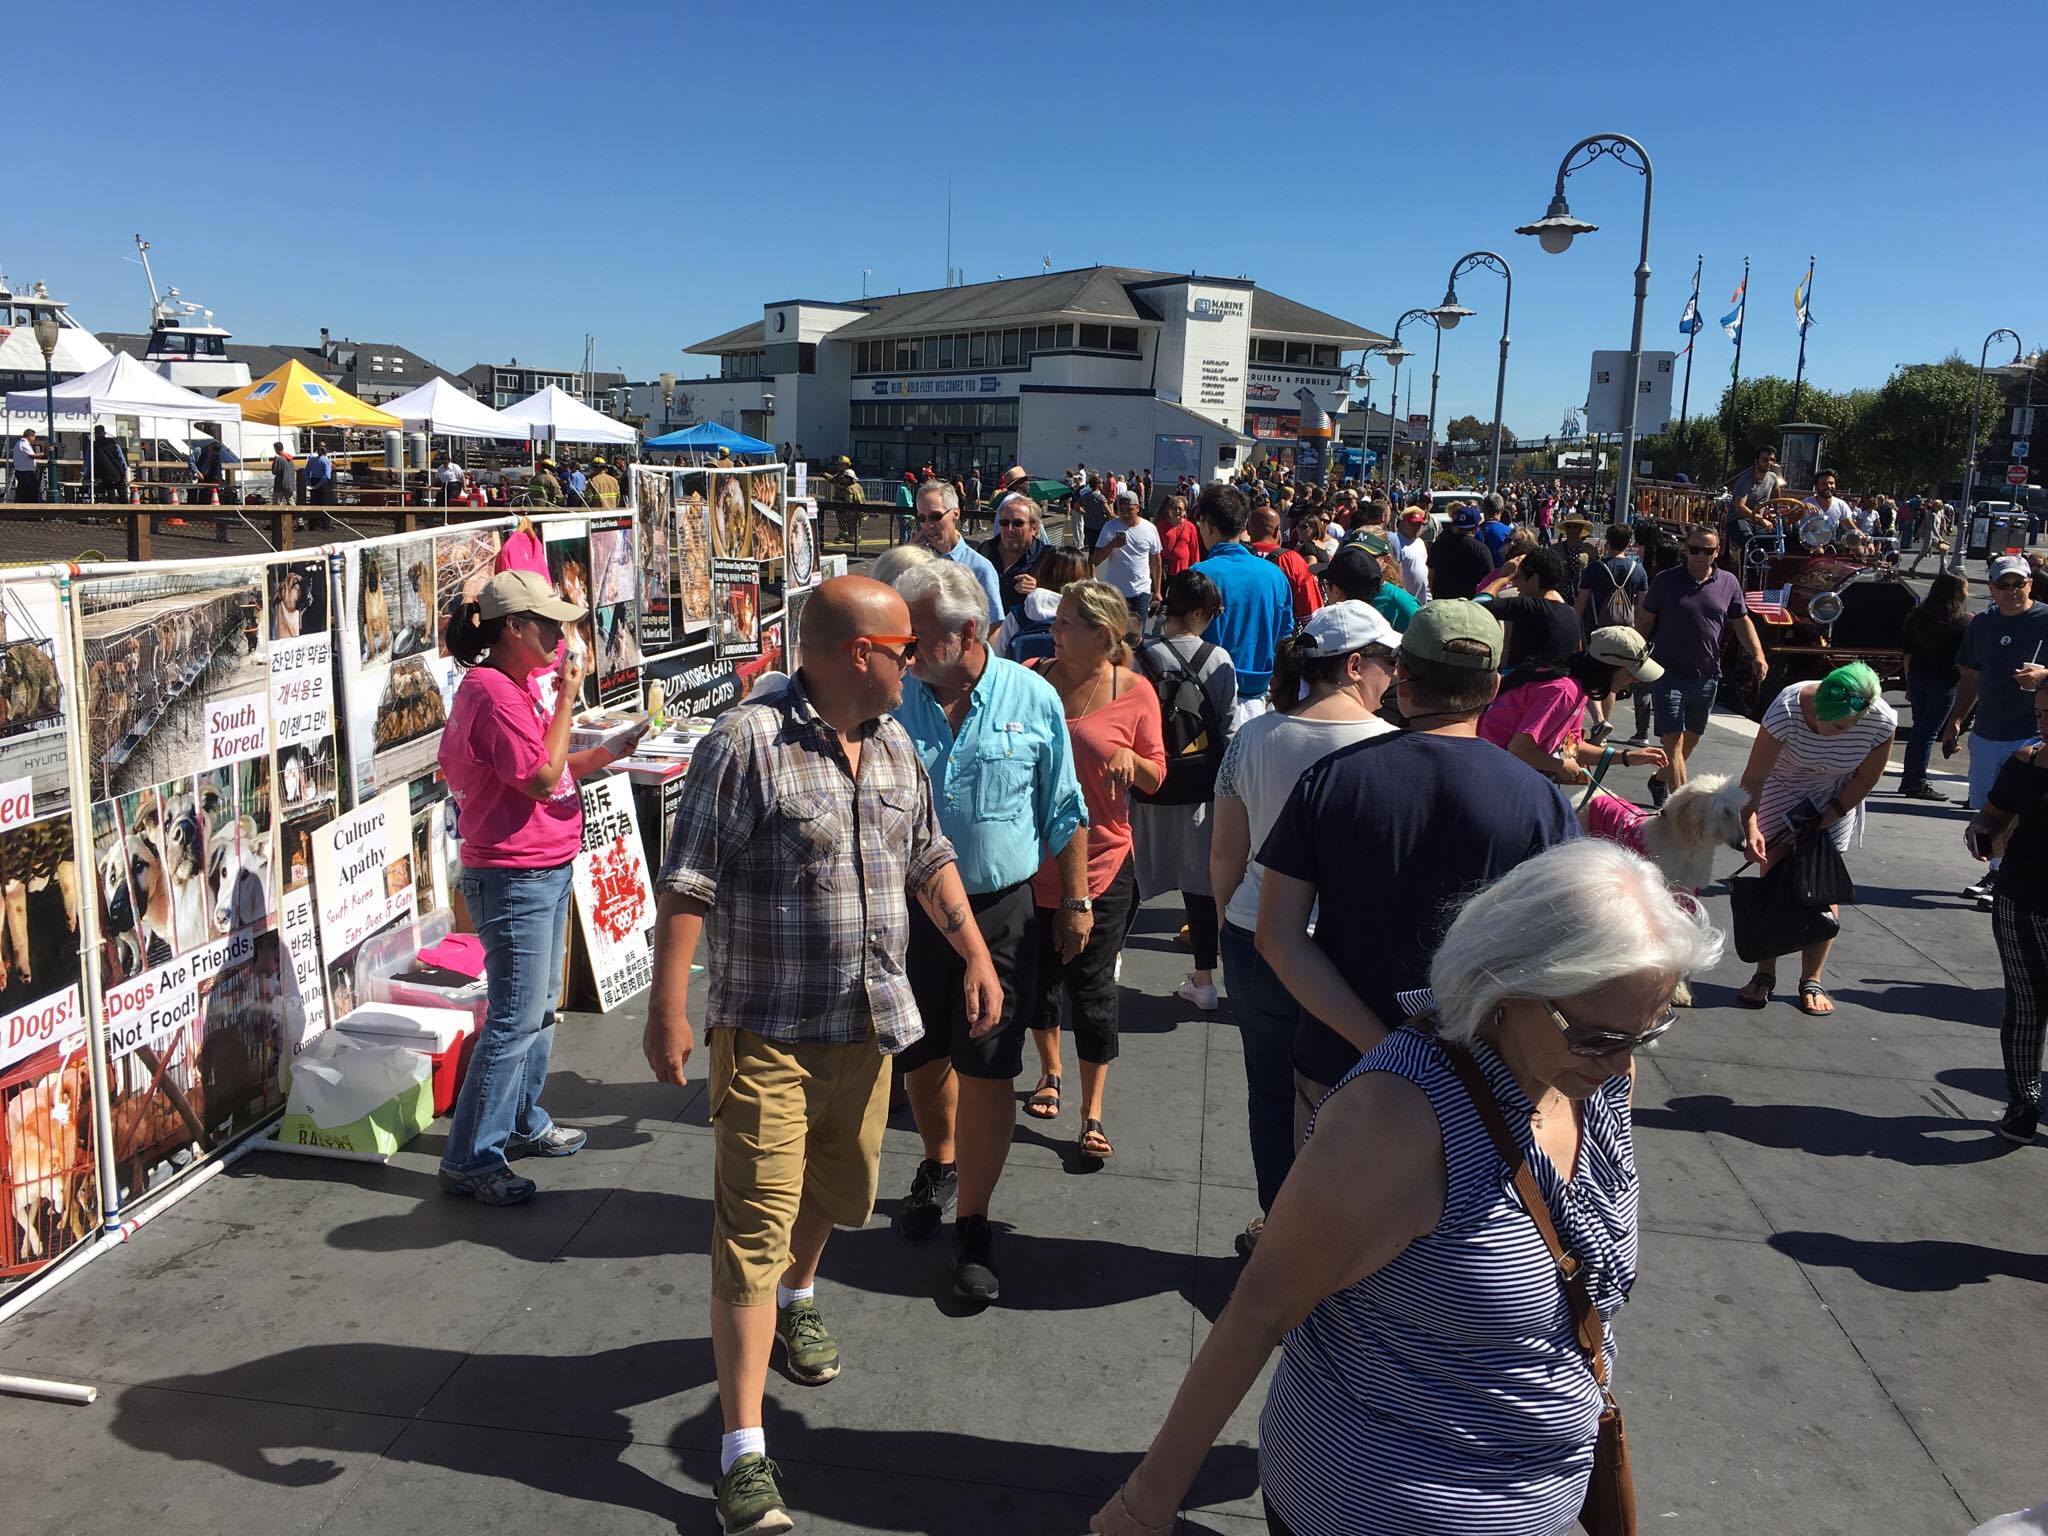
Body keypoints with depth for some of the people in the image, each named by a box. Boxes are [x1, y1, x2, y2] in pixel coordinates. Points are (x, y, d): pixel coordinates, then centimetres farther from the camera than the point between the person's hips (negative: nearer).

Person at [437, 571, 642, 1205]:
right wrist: (568, 696, -18)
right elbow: (543, 777, -23)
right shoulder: (493, 691, -19)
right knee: (516, 1018, -6)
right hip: (513, 877, -11)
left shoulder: (518, 688, 13)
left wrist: (607, 753, 3)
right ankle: (469, 1159, 4)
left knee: (540, 1006, 19)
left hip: (546, 871, 11)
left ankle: (524, 1123, 34)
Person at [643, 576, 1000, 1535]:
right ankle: (743, 1455, 6)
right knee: (755, 1228, -3)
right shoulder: (746, 741, -16)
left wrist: (976, 956, 11)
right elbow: (687, 885, -16)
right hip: (769, 1032, -7)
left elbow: (929, 862, 17)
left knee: (836, 1191, 22)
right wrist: (668, 1009, -19)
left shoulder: (893, 746, 7)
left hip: (868, 1024, 7)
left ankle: (797, 1299, 54)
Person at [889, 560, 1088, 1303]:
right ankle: (940, 1164, 46)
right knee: (920, 1057, 17)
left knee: (986, 1070, 2)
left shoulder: (1032, 700, -8)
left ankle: (972, 1225, 18)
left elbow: (1063, 814, 1)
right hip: (907, 908, 3)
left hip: (999, 913, -2)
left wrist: (1074, 901, 3)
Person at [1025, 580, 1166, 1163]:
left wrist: (1130, 758, -20)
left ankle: (1092, 1114, 16)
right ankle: (1050, 1069, 43)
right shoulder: (1037, 678, -2)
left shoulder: (1135, 692, -7)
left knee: (1091, 988, 1)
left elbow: (1156, 776, 0)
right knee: (1039, 977, 16)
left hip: (1100, 860, -3)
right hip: (1033, 859, 3)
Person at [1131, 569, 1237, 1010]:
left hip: (1149, 785, -1)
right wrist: (1223, 782, 9)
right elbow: (1228, 727, -1)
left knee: (1135, 874, 13)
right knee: (1200, 877, 7)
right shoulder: (1219, 659, -5)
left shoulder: (1140, 659, -10)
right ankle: (1203, 978, 13)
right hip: (1202, 785, 1)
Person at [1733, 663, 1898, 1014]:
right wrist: (1750, 827, -41)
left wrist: (1826, 819, -14)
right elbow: (1753, 777, -30)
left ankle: (1811, 981, 7)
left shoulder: (1881, 722, -28)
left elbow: (1866, 778, -11)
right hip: (1783, 790, -1)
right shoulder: (1787, 709, -34)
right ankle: (1765, 975, 5)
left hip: (1837, 798, 1)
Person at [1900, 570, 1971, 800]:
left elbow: (1908, 654, 9)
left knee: (1919, 728, 15)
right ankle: (1917, 784, 2)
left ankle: (1908, 779, 19)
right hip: (1945, 683, -5)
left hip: (1917, 678, 5)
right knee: (1929, 733, -1)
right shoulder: (1964, 621, -10)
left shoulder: (1917, 617, 5)